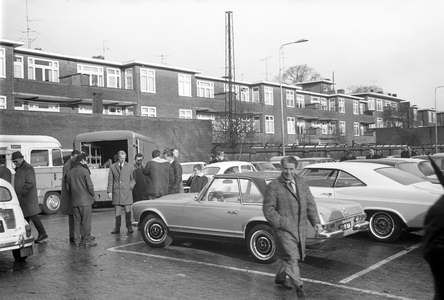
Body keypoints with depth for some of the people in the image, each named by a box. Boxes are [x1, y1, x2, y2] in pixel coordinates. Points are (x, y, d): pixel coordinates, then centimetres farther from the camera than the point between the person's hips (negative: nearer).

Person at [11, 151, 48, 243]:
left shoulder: (28, 168, -13)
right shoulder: (18, 169, 16)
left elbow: (30, 184, -20)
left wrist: (20, 194, -21)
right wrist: (17, 194, 10)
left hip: (28, 198, -9)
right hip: (21, 199, 9)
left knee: (33, 216, -7)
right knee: (24, 218, 11)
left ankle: (42, 234, -1)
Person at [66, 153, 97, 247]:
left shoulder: (69, 173, 7)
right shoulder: (84, 171, -11)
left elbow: (68, 187, 12)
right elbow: (89, 185, -13)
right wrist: (92, 194, 2)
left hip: (74, 201, 6)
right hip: (85, 200, -6)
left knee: (77, 221, 12)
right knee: (86, 221, 1)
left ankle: (77, 240, 16)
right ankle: (87, 241, 4)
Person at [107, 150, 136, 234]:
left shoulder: (130, 167, 8)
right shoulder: (112, 167, 8)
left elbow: (133, 179, 10)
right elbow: (110, 180, 7)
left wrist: (130, 185, -8)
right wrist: (109, 191, 1)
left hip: (127, 192, 0)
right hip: (116, 192, 1)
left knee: (128, 210, -2)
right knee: (117, 211, 2)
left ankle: (129, 226, 8)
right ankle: (117, 227, 9)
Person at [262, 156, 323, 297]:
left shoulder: (301, 183, 6)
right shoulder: (273, 187, -10)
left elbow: (310, 203, 7)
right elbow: (268, 209, -11)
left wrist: (316, 222, -5)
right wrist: (281, 223, -18)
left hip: (300, 228, 6)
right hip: (284, 229, -6)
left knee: (288, 256, 17)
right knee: (290, 257, -7)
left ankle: (280, 278, 38)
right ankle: (298, 286, 4)